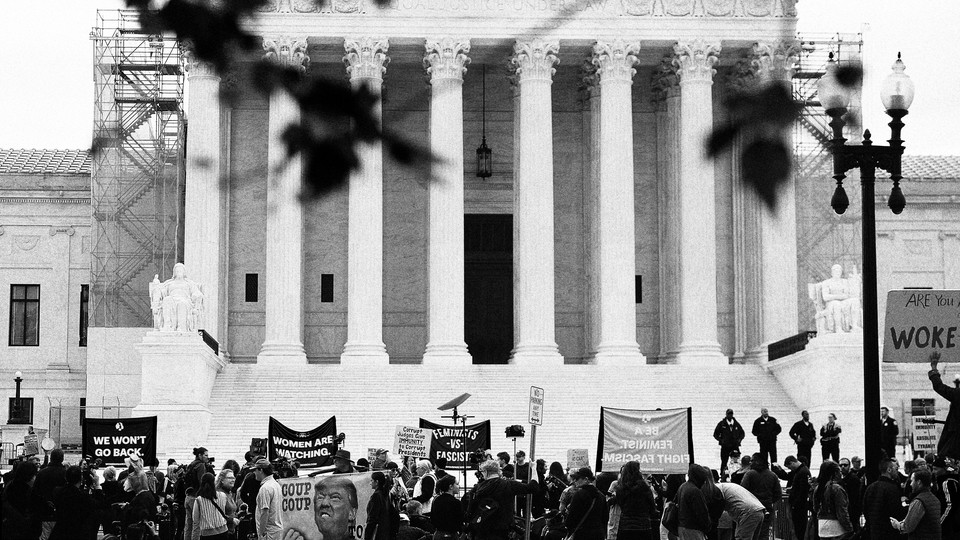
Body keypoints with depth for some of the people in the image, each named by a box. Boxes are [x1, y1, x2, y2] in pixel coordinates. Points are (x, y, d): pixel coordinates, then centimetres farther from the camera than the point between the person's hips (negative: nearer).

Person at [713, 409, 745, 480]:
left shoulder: (737, 424, 9)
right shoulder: (721, 424, 2)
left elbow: (742, 433, 21)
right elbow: (715, 434, 7)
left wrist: (739, 439, 3)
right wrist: (721, 440, -7)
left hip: (735, 446, 2)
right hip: (725, 447, -2)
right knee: (724, 462, -2)